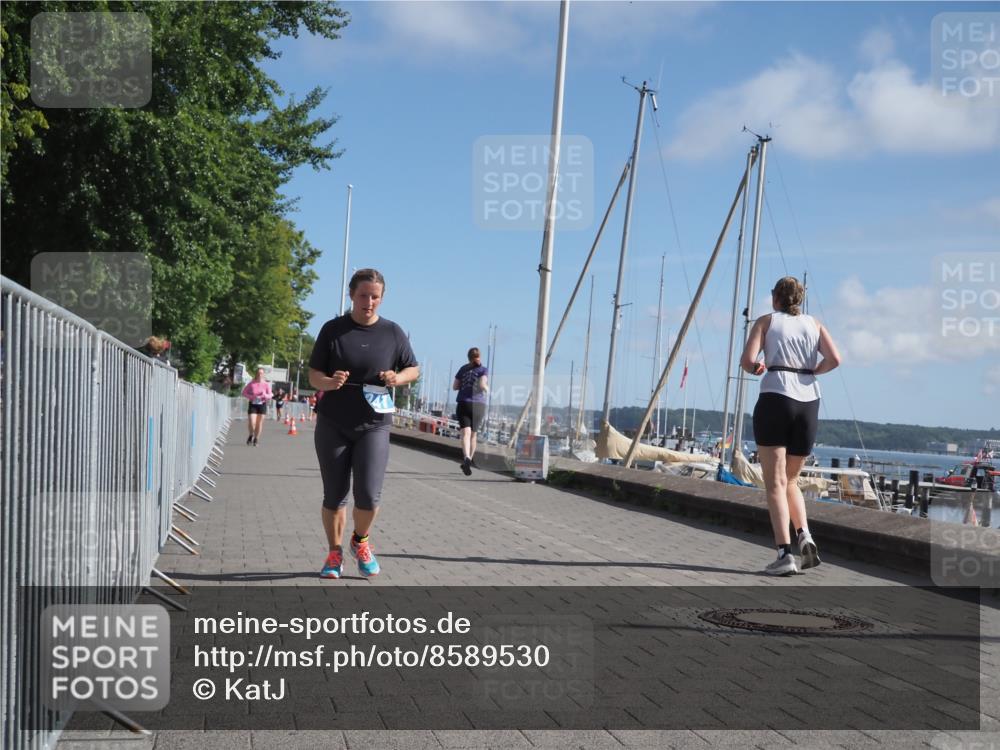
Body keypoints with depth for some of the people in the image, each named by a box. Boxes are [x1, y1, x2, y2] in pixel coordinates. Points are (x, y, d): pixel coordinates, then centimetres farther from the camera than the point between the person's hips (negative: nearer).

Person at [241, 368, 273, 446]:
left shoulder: (266, 384, -1)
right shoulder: (251, 383, -2)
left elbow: (270, 396, 3)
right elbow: (244, 393, 3)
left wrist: (265, 395, -20)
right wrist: (251, 397, -14)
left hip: (262, 405, 1)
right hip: (253, 404, -1)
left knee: (259, 423, 6)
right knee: (251, 423, -11)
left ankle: (256, 439, 22)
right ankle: (251, 435, 20)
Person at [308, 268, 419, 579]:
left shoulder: (393, 332, 2)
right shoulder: (333, 329, 0)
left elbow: (414, 369, 12)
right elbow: (313, 375, 2)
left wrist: (398, 378, -11)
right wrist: (329, 382, -21)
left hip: (374, 425, 0)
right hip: (333, 425, 0)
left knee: (369, 495, -10)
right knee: (334, 495, 6)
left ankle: (361, 542, 20)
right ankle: (334, 553, 24)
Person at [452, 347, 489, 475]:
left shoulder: (463, 369, 9)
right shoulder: (483, 370, -1)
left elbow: (454, 387, 12)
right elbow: (482, 385, -17)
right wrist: (487, 389, 4)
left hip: (463, 404, 0)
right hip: (478, 405, 0)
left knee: (466, 433, -13)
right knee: (473, 435, 17)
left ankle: (466, 458, -36)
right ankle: (469, 459, 24)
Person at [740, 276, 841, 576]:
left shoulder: (767, 321, 8)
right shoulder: (814, 324, 16)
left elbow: (747, 362, -5)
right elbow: (834, 359, -1)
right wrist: (811, 370, 17)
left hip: (775, 399, -4)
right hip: (808, 402, 4)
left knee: (775, 483, -4)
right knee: (791, 481, 18)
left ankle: (785, 553, -15)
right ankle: (804, 534, -4)